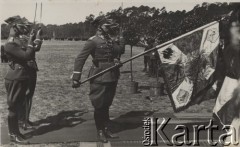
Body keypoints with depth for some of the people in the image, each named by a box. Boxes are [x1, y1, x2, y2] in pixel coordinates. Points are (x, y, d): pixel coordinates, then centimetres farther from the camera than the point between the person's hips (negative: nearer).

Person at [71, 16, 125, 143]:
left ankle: (106, 129, 29)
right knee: (99, 106, 4)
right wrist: (76, 77, -18)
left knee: (106, 105, 16)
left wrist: (120, 40, -6)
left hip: (112, 78, 6)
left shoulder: (112, 39, 7)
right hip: (99, 78, -6)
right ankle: (100, 131, 19)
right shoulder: (94, 41, -12)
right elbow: (80, 58, -14)